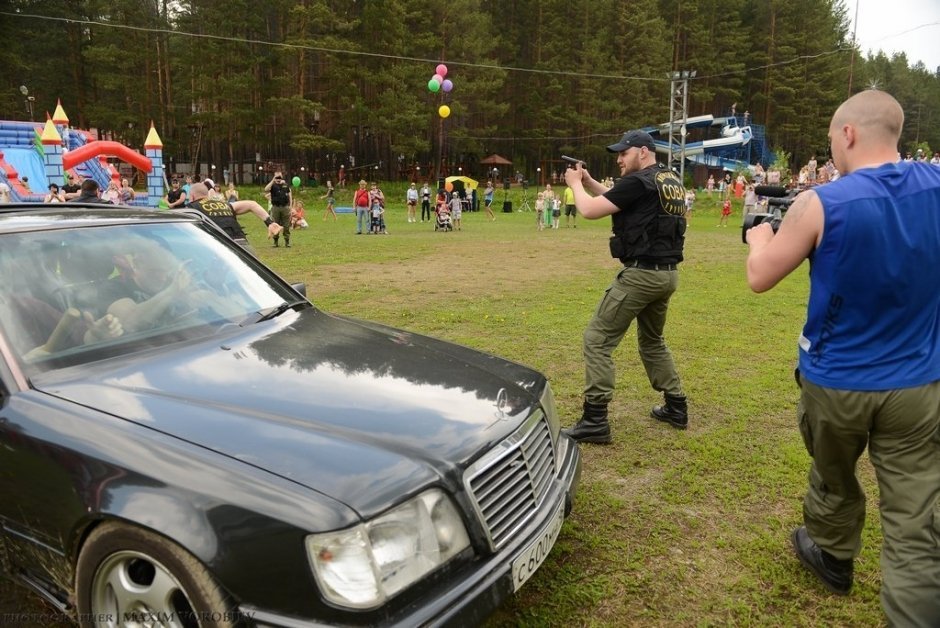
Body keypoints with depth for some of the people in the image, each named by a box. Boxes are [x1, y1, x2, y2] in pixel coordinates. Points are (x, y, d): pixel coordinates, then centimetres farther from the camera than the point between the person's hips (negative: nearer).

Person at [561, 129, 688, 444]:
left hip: (640, 274, -9)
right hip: (667, 274, 9)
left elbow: (590, 210, -12)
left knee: (597, 340, -4)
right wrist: (589, 181, 18)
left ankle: (595, 421, -5)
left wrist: (575, 184, 6)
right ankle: (676, 407, 31)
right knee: (652, 341, 25)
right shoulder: (671, 181, 14)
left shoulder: (638, 182, -13)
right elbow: (620, 201, 24)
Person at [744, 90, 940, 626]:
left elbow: (760, 278, -7)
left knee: (833, 480, 25)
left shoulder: (821, 204, -17)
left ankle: (832, 558, 49)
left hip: (835, 382, -1)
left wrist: (761, 233, 12)